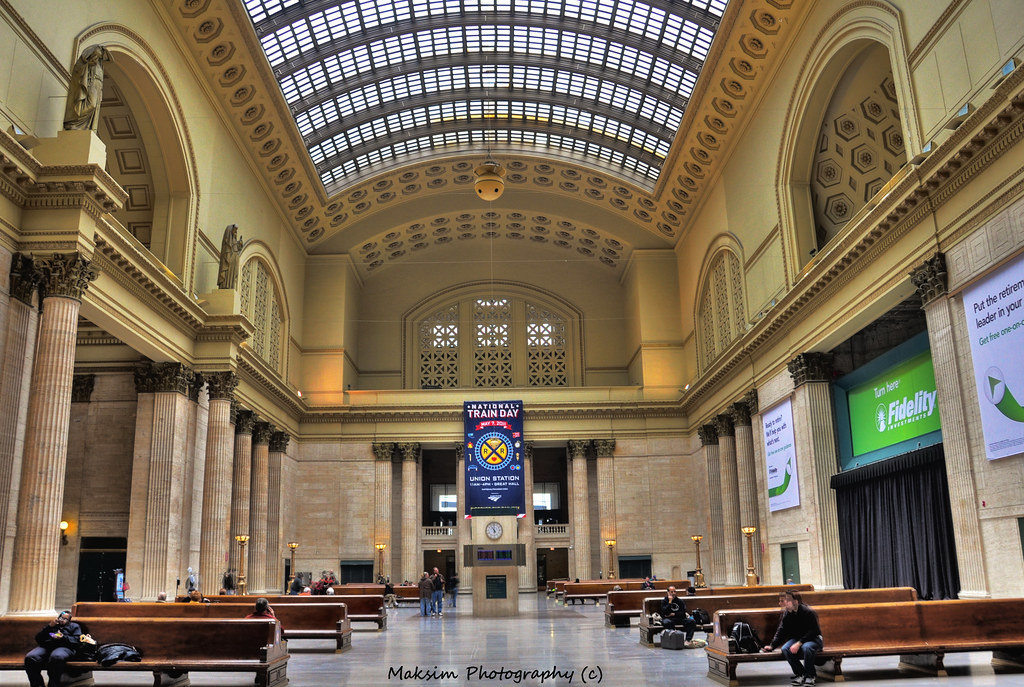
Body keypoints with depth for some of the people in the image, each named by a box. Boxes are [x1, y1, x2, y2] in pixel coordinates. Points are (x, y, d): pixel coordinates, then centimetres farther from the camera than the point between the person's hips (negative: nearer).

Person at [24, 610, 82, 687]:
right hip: (45, 646, 4)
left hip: (63, 647, -4)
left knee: (56, 657, -41)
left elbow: (77, 640, 8)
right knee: (30, 658, -29)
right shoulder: (51, 625, 35)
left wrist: (63, 637, -7)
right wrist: (49, 627, 9)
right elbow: (38, 639, 20)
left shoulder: (74, 626, 27)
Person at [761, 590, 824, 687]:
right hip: (796, 638, 5)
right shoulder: (786, 614, -1)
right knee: (785, 649, -26)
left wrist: (799, 643, -31)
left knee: (806, 647, -39)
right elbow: (781, 632, 4)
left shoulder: (808, 612, -20)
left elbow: (813, 632, -22)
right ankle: (800, 674, -8)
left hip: (813, 638, -5)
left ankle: (811, 675, -16)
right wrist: (772, 645, -9)